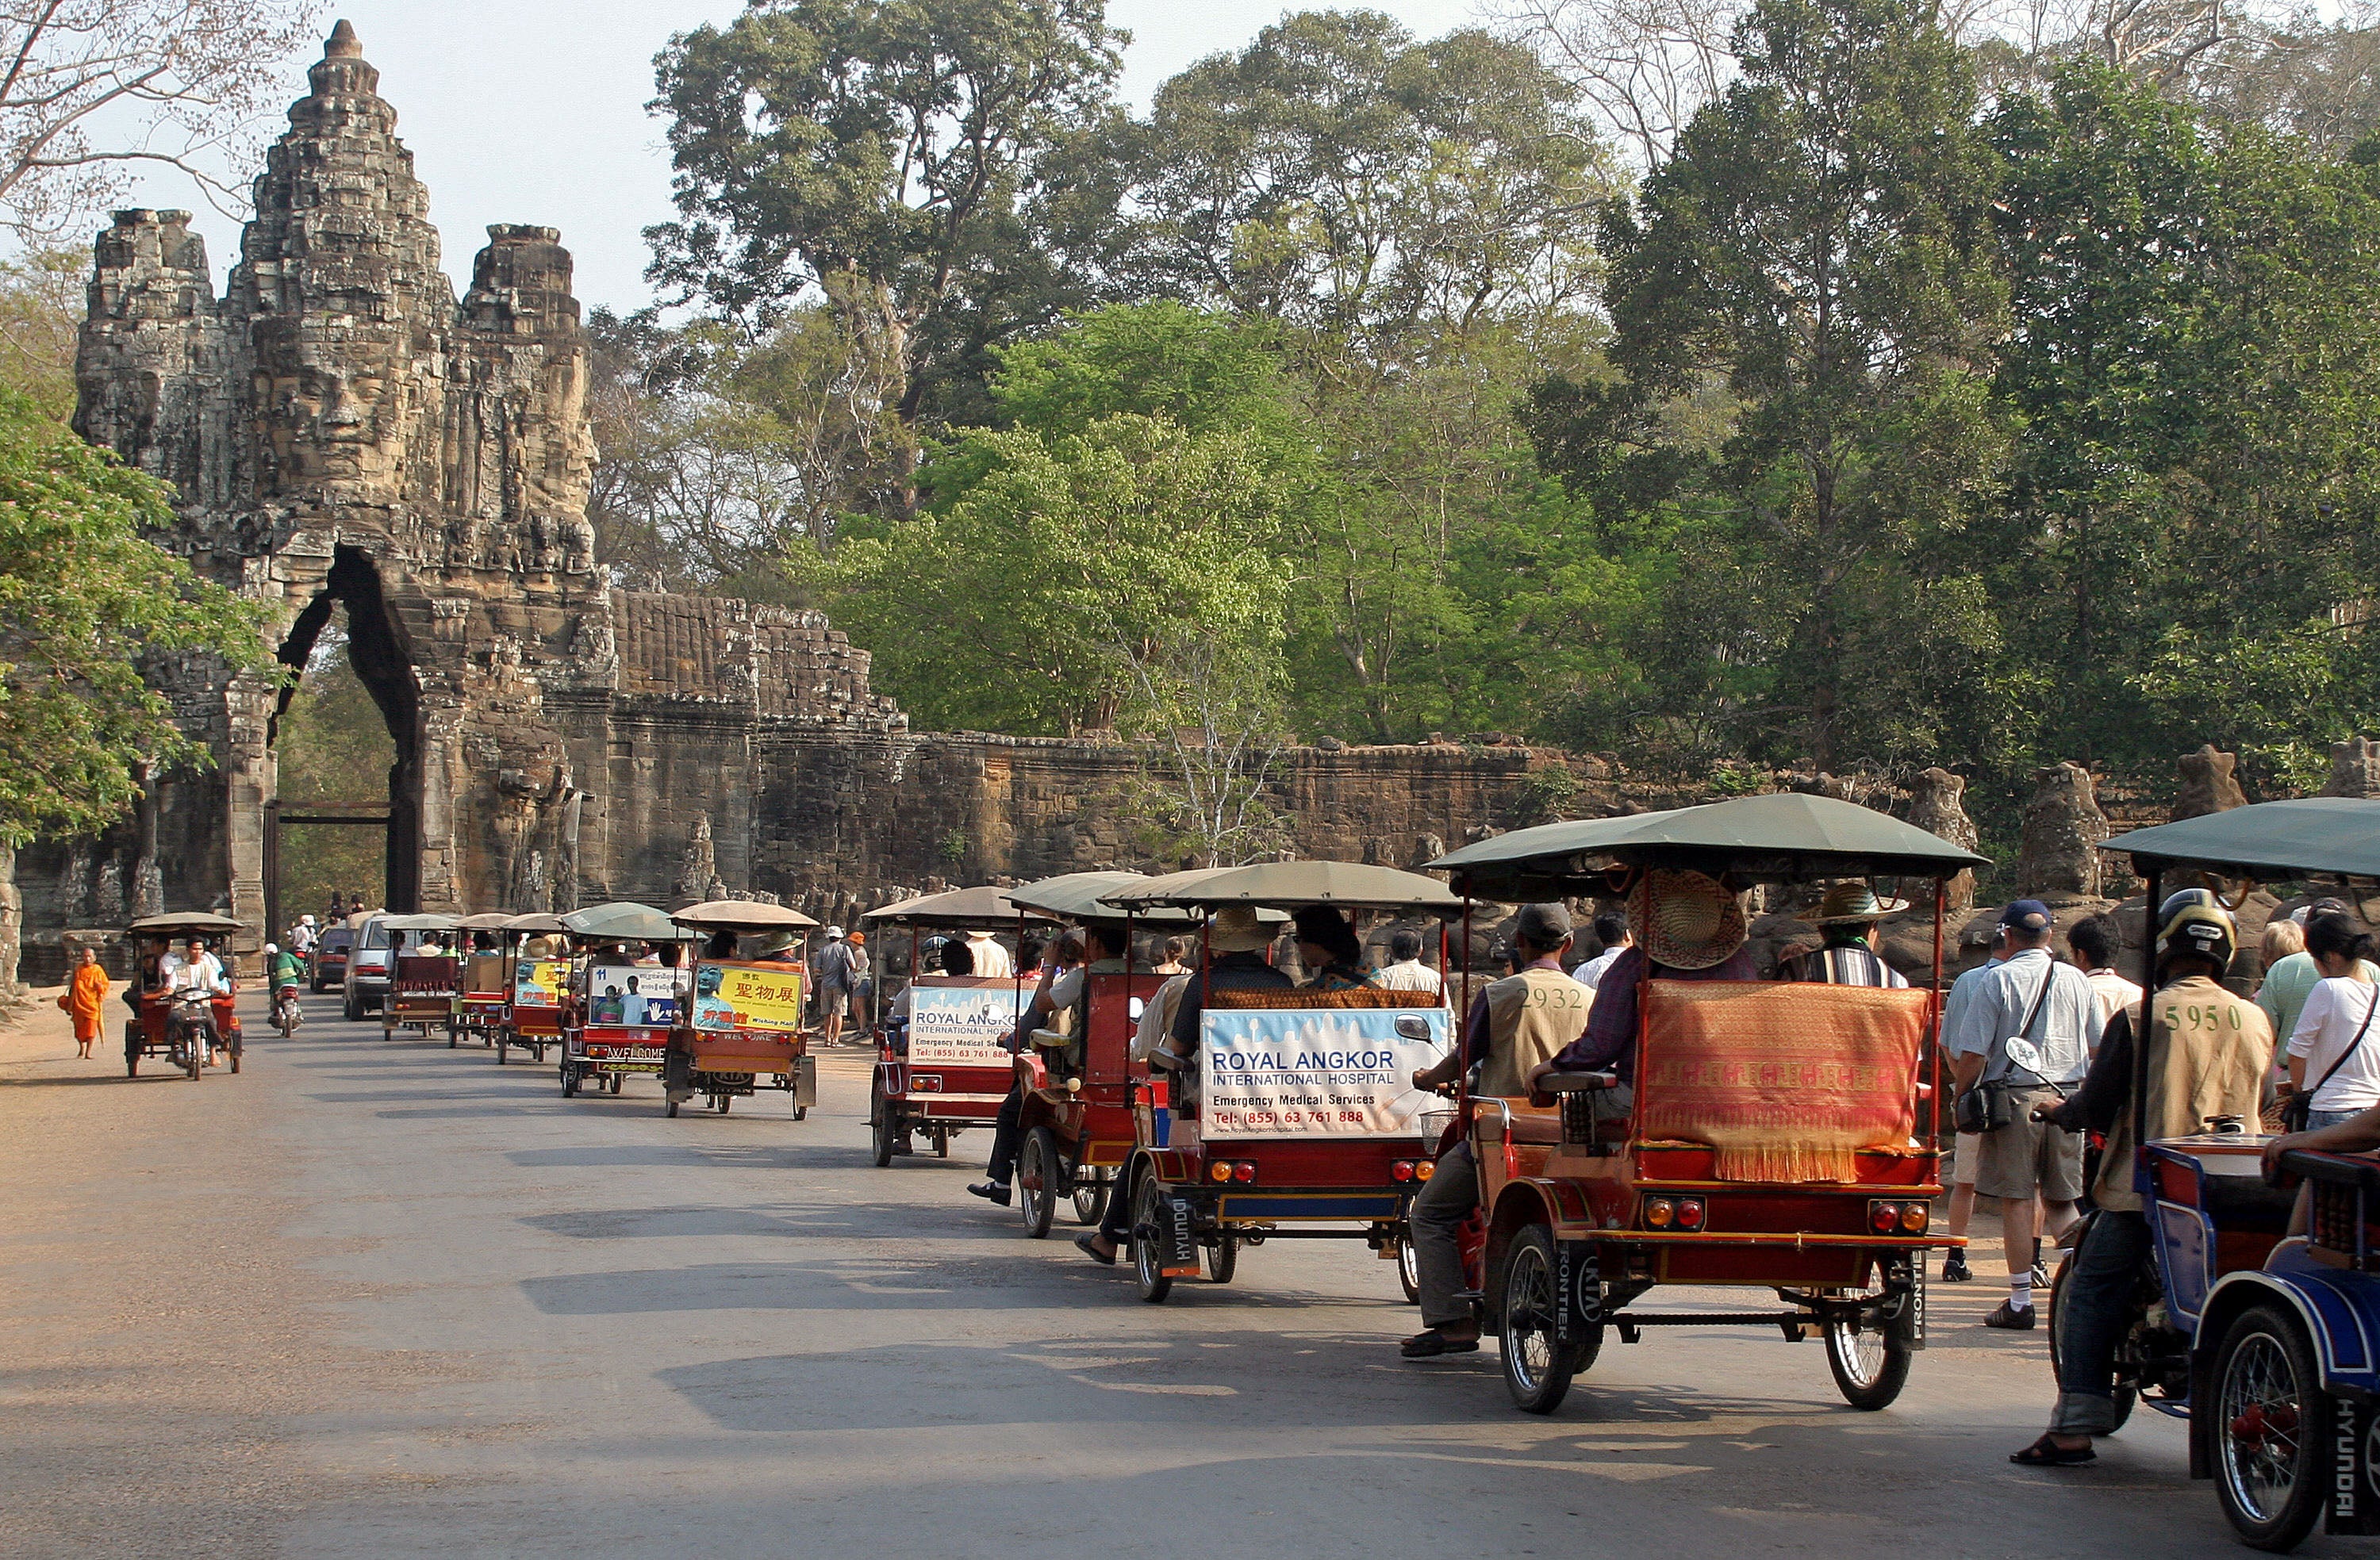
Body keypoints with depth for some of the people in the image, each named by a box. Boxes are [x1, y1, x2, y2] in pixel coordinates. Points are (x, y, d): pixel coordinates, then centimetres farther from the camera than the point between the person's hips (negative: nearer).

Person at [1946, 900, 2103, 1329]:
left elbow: (1972, 1056, -10)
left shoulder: (1996, 981, -7)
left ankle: (2021, 1301, 1)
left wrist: (1962, 1098, 3)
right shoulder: (2076, 981, 5)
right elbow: (2099, 1048, 12)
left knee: (2017, 1199, 1)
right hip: (2067, 1099, 4)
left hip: (2015, 1099, -4)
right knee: (2061, 1200, 13)